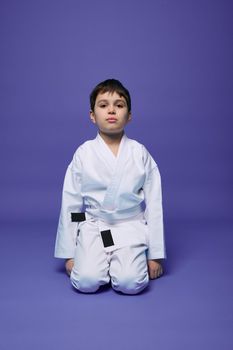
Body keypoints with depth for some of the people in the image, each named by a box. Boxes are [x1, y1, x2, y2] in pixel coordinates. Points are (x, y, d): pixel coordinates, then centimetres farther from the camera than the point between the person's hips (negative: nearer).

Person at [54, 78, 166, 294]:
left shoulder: (140, 153, -2)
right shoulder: (83, 153, -2)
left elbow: (154, 204, 1)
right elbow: (70, 204, 2)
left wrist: (155, 255, 1)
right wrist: (69, 254, 3)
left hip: (131, 228, 0)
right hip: (93, 228, 0)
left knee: (130, 283, -22)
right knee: (86, 282, -21)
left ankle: (119, 262, 11)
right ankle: (103, 262, 11)